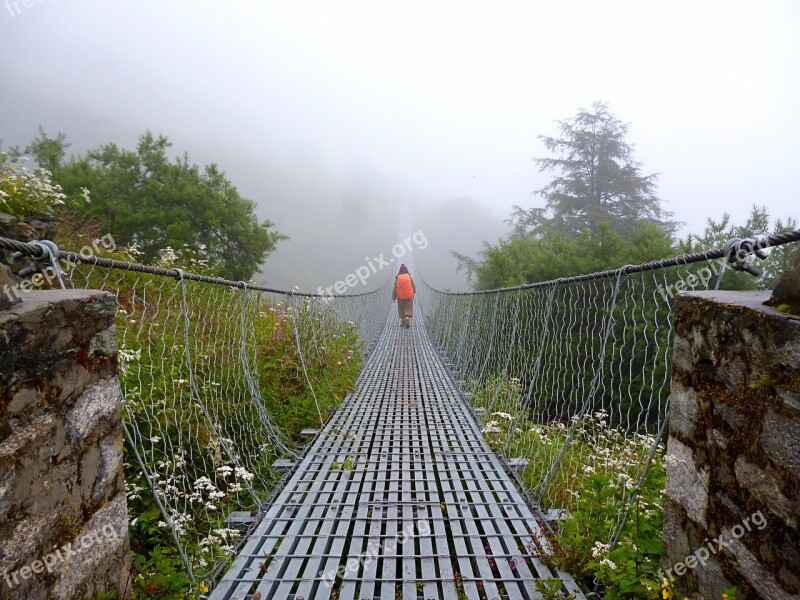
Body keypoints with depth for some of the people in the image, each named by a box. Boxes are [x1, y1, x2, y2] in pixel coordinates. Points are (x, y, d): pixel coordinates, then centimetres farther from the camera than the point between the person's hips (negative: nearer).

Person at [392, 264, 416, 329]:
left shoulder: (397, 278, -6)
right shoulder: (410, 277, -5)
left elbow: (394, 289, -3)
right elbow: (414, 287, 1)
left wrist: (393, 298, 6)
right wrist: (413, 294, 20)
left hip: (400, 297, 1)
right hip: (409, 297, -1)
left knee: (401, 309, 16)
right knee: (408, 309, 3)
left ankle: (402, 322, 22)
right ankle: (407, 318, -21)